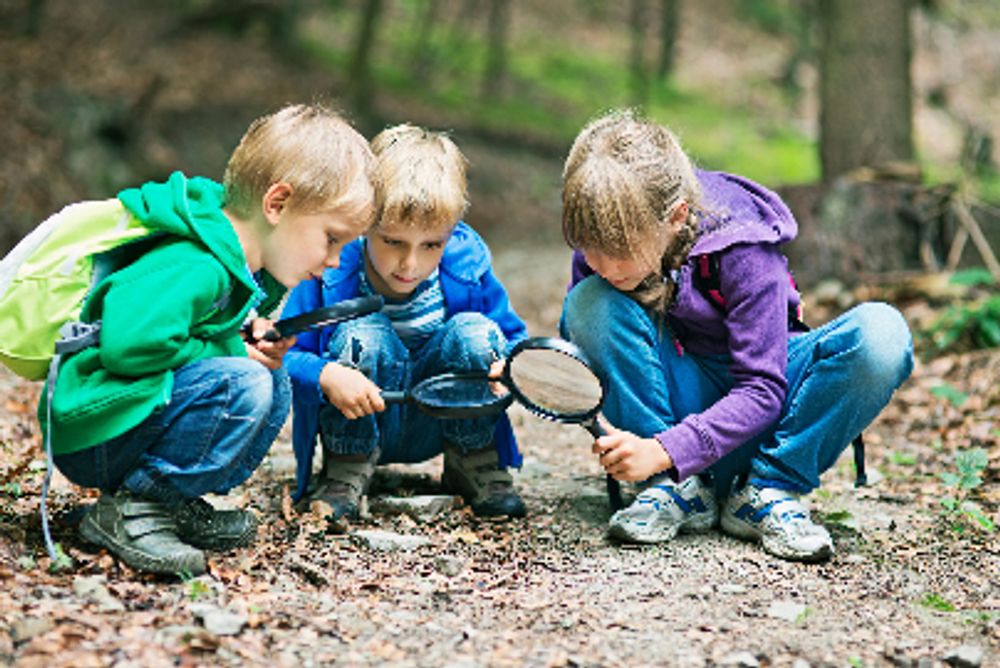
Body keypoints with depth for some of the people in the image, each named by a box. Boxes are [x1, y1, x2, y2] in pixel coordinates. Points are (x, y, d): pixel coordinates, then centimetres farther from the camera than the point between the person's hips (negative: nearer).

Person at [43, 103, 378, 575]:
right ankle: (131, 509, -15)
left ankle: (177, 505, 3)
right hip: (91, 439, -10)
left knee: (275, 383, 6)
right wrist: (232, 351, -20)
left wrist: (254, 340, -1)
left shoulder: (247, 269, 7)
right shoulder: (192, 270, -25)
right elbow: (129, 344, -36)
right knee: (242, 385, -26)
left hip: (138, 416, 10)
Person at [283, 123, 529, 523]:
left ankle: (475, 463, -2)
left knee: (475, 332, -23)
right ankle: (345, 473, -11)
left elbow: (514, 339, -2)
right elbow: (283, 356, -19)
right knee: (362, 336, -30)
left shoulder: (467, 268, -14)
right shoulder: (331, 272, -20)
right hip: (360, 427, -2)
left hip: (436, 426, 2)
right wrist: (326, 376, -40)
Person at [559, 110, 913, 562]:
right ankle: (678, 490, -19)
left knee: (882, 334, -31)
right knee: (590, 304, -27)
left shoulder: (742, 249, -25)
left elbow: (763, 391, -25)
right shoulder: (602, 242, -14)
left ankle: (768, 491, -17)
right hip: (685, 397, 2)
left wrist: (664, 451, -35)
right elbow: (582, 341, 2)